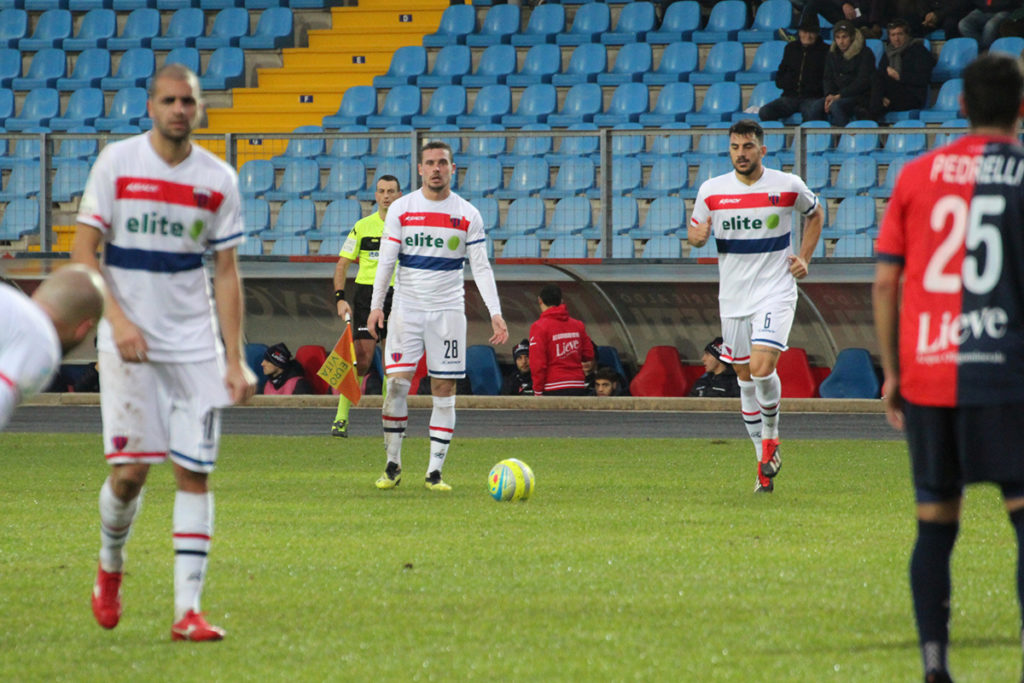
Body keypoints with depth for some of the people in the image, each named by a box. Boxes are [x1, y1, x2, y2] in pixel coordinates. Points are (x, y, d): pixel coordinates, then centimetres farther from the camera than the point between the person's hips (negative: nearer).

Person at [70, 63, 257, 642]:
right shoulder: (116, 162, -2)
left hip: (195, 343, 2)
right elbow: (84, 251, -3)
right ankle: (110, 566, 21)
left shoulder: (219, 180, 4)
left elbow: (226, 273, 7)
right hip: (129, 339, -2)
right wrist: (118, 319, -16)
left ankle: (188, 609, -3)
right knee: (132, 468, -9)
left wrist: (235, 360, 1)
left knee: (195, 472, -4)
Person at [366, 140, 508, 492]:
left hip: (448, 311, 0)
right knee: (396, 384, -9)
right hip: (406, 308, 0)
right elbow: (386, 261, 3)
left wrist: (495, 313, -7)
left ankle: (435, 471, 2)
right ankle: (393, 464, 5)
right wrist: (376, 306, -7)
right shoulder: (400, 209, 3)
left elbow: (481, 267, 2)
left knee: (444, 389, -3)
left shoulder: (467, 215, 2)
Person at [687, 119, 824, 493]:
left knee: (762, 367, -21)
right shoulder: (712, 190, 0)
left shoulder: (788, 186, -4)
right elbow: (694, 232, 11)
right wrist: (698, 235, -14)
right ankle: (765, 462, 20)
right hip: (733, 297, 3)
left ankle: (771, 436, 5)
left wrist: (804, 258, 4)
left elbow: (815, 214, 15)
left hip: (775, 293, -3)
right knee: (745, 378, 8)